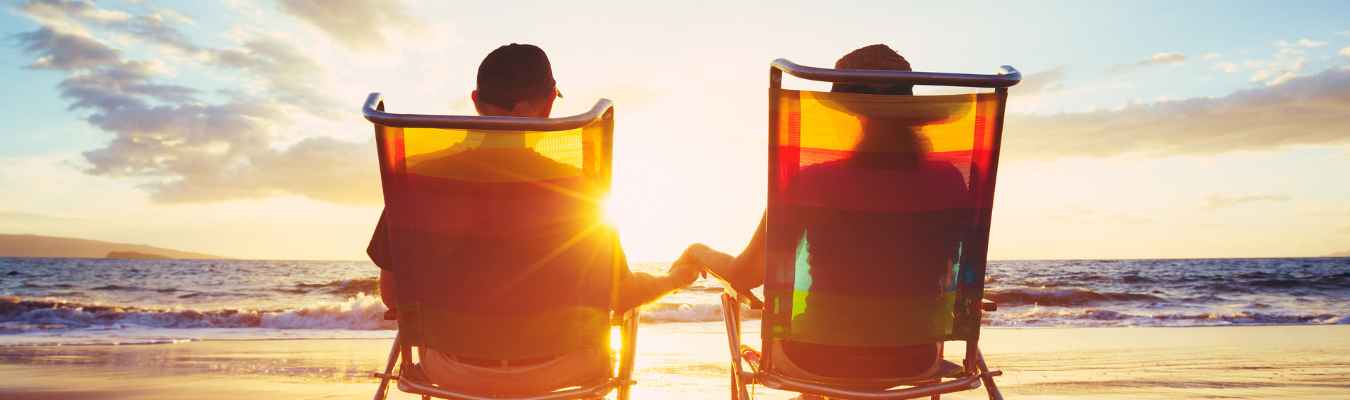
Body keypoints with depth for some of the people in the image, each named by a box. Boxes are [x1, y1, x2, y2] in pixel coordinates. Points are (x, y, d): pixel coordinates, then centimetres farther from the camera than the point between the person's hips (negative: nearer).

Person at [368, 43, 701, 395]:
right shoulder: (572, 188, -20)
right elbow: (621, 297, -11)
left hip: (453, 373, 2)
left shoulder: (418, 178, -14)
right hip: (552, 373, -2)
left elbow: (391, 295, -4)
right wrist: (674, 279, 10)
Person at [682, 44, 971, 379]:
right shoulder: (948, 181, -10)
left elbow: (745, 276, -8)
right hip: (912, 362, 3)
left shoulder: (810, 183, -17)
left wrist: (699, 252, 12)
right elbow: (953, 275, 5)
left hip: (822, 361, -2)